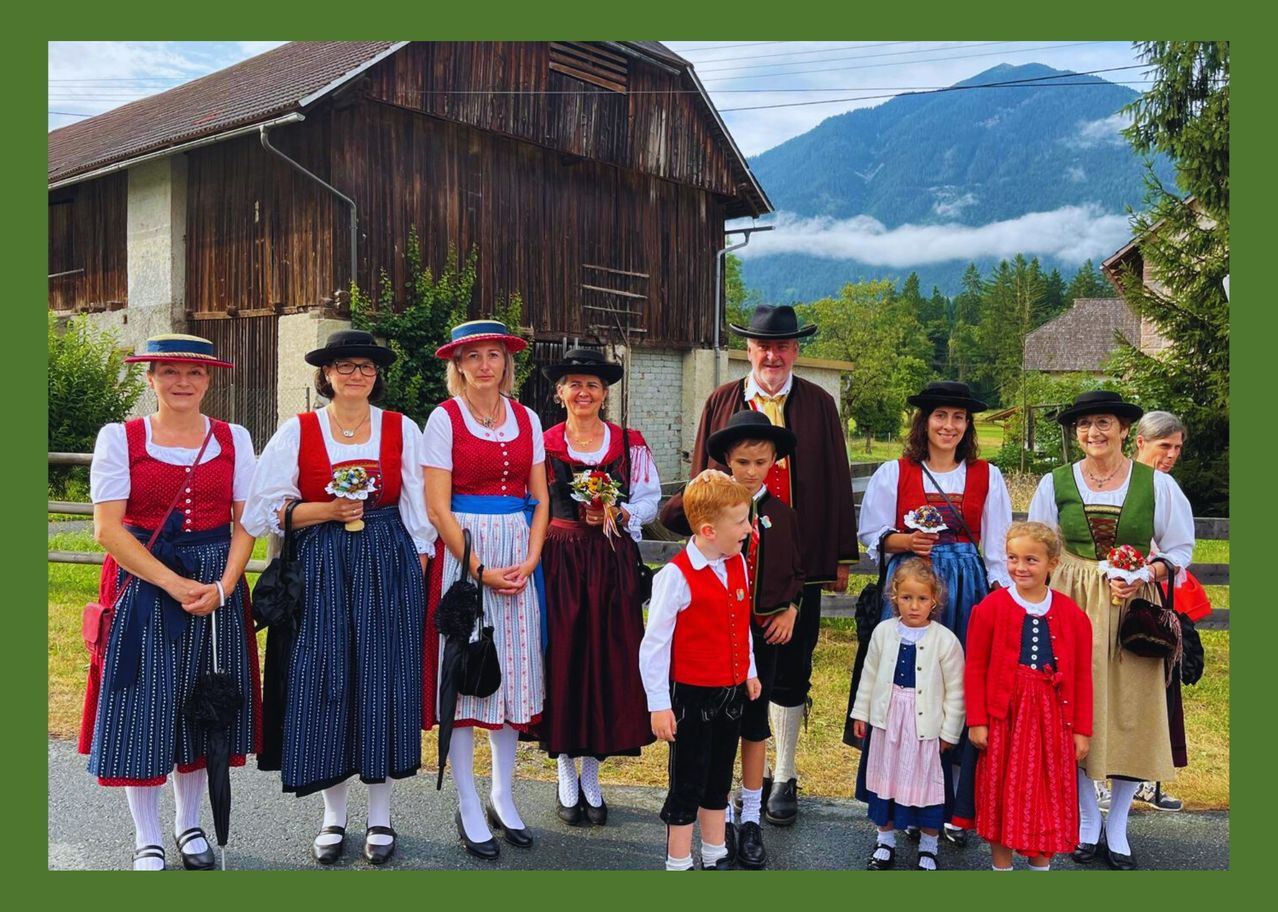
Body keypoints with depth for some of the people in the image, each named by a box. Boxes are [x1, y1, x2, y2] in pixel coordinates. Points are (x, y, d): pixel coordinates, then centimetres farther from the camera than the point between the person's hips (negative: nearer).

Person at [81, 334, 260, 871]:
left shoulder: (233, 439, 4)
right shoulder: (119, 438, -2)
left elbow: (245, 522, 1)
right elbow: (108, 528, -8)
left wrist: (222, 586, -14)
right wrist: (173, 583, -16)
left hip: (217, 586, 2)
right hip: (140, 584, -2)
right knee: (141, 706, 2)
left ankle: (189, 825, 29)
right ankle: (147, 840, 20)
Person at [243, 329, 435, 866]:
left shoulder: (402, 429, 5)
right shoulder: (297, 431, 3)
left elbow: (419, 509, 5)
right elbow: (265, 508, 0)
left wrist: (419, 572, -1)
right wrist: (329, 510, -12)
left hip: (389, 566, 0)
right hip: (320, 567, 0)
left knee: (383, 680, 3)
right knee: (324, 684, 3)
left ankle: (380, 817, 18)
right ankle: (333, 817, 20)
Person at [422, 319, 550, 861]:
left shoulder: (526, 419, 9)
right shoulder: (444, 418, -3)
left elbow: (539, 498, 8)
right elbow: (437, 508, -8)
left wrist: (529, 561, -6)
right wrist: (480, 569, -13)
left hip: (519, 556, 4)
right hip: (462, 552, -4)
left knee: (512, 672, 9)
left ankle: (503, 799, 24)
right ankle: (469, 811, 14)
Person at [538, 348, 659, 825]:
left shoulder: (630, 443, 5)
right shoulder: (542, 444, 3)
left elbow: (649, 500, 7)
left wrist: (620, 514, -12)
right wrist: (533, 558, -5)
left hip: (613, 565, 1)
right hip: (559, 564, -1)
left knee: (607, 661, 2)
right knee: (562, 660, 2)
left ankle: (591, 776, 19)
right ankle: (566, 778, 19)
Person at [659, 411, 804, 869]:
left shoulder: (782, 514, 2)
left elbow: (796, 571, 11)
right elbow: (669, 516, -21)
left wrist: (790, 609, -1)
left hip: (764, 631, 2)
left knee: (755, 724, 12)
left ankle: (751, 819, 26)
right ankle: (721, 816, 24)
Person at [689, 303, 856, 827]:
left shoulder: (819, 405, 4)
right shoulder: (721, 402, 5)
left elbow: (837, 483, 5)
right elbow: (702, 481, 8)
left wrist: (841, 557, 3)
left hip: (799, 561, 0)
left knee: (790, 671, 8)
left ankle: (784, 778, 24)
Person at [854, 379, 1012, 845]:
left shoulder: (987, 476, 9)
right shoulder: (894, 472, 4)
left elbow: (997, 546, 9)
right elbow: (872, 535, 7)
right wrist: (904, 541, -12)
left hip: (968, 587, 1)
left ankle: (960, 807, 12)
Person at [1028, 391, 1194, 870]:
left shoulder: (1157, 484, -1)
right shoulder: (1055, 483, 2)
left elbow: (1180, 548, 6)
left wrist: (1145, 574, -13)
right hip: (1071, 606, 1)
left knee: (1132, 713, 3)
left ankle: (1117, 827, 21)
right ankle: (1087, 822, 23)